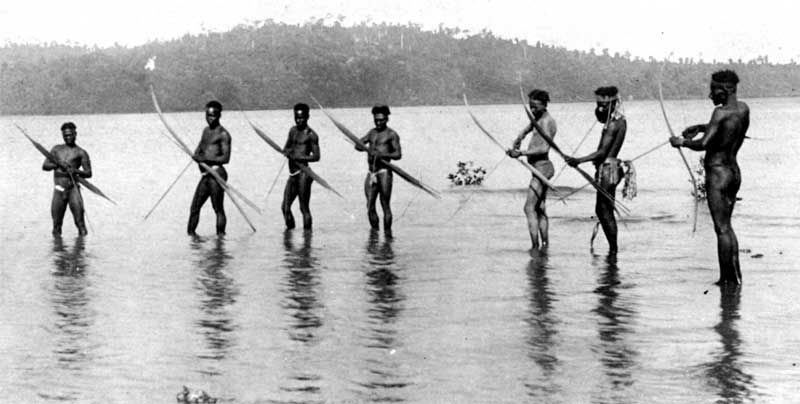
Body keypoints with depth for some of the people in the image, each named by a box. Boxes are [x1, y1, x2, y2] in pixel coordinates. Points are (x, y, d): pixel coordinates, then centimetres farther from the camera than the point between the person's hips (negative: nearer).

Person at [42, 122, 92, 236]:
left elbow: (88, 173, 1)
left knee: (79, 220, -15)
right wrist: (57, 164, -9)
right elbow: (44, 166, 11)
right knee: (56, 222, 2)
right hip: (58, 190, 3)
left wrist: (76, 171, -18)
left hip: (73, 188, -3)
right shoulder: (57, 149, 18)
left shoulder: (81, 152, 7)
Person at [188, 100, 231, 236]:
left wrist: (206, 159, -22)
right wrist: (197, 156, -3)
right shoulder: (206, 131, 20)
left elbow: (226, 158, -14)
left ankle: (220, 235, -4)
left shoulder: (223, 134, -6)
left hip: (217, 173, -8)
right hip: (206, 174, 8)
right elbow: (197, 151, 21)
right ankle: (190, 233, 12)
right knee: (195, 207, 7)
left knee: (218, 208, -6)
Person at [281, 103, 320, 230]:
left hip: (303, 173, -7)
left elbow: (316, 156, -11)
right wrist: (287, 151, 1)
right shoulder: (293, 131, 17)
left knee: (304, 208, -6)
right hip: (292, 174, 7)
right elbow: (285, 148, 25)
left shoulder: (311, 135, -6)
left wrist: (298, 157, -21)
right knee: (285, 207, 5)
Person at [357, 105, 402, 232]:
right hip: (371, 173, 6)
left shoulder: (391, 134, -1)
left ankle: (387, 233, -3)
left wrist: (382, 154, -25)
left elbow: (398, 154, -10)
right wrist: (367, 149, -8)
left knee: (385, 206, -6)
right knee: (370, 207, 3)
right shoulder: (372, 132, 19)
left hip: (384, 172, -6)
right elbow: (357, 145, 14)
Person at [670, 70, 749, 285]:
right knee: (727, 227, 17)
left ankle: (727, 278, -2)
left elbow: (704, 144, -25)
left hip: (717, 173, -9)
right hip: (734, 172, 9)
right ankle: (735, 276, 18)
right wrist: (700, 127, 19)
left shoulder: (721, 112, -18)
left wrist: (682, 142, -8)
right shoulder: (744, 109, 7)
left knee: (722, 229, -5)